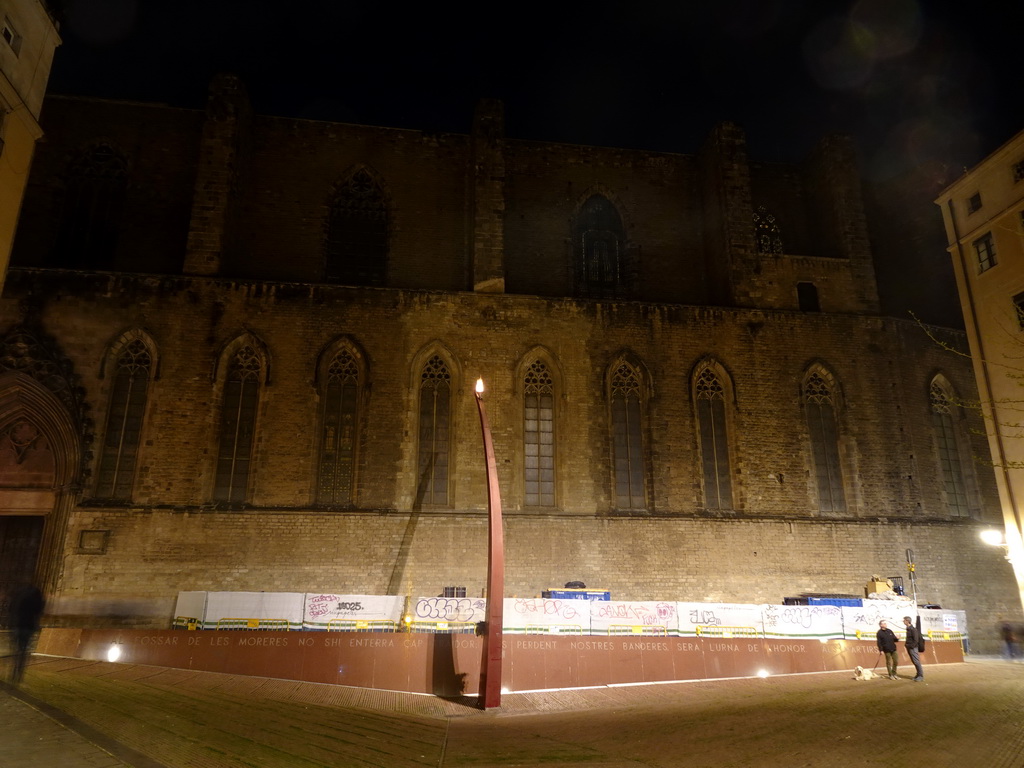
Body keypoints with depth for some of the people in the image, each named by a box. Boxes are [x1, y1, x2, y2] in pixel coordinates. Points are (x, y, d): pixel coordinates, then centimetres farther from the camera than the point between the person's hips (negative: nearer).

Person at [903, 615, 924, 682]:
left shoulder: (913, 629, -15)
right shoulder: (908, 628, 11)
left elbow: (916, 640, -17)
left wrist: (911, 646, -16)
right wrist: (907, 646, 12)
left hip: (913, 648, -8)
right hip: (909, 648, 8)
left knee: (916, 662, -5)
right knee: (914, 662, 12)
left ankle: (921, 676, 0)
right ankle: (918, 674, 17)